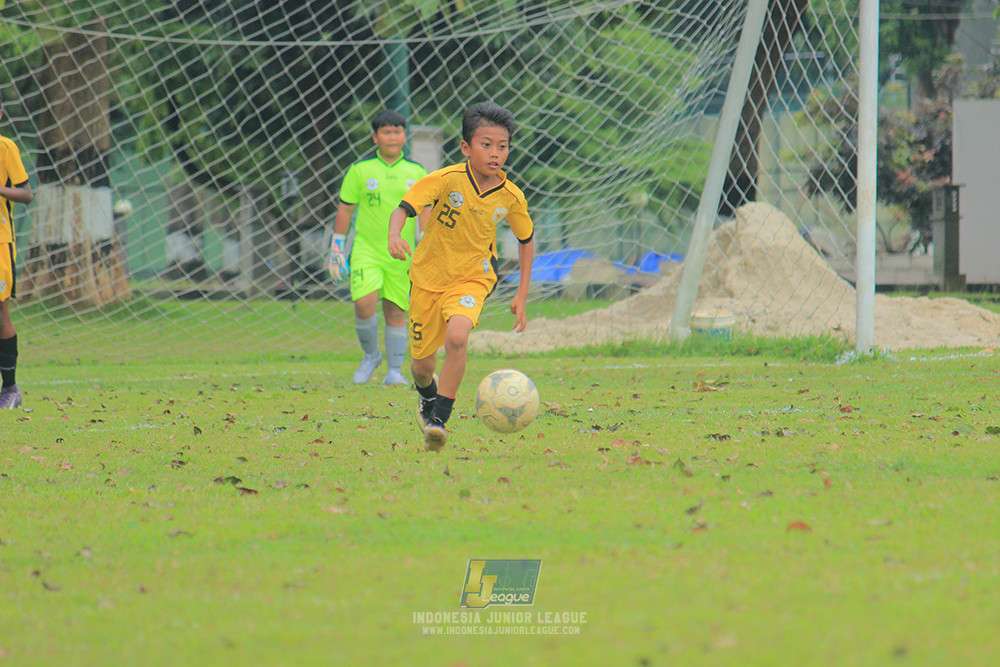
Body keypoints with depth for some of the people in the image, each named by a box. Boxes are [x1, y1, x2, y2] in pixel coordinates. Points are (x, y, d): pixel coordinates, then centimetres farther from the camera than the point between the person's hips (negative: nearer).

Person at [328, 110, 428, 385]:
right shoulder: (360, 170, 1)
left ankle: (394, 370, 14)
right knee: (364, 303, -18)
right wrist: (336, 249, 6)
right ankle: (370, 355, 7)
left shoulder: (416, 172, 5)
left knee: (396, 311, 3)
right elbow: (345, 210, 7)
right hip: (366, 248, -1)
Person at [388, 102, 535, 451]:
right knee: (421, 364, 8)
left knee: (457, 337, -30)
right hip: (428, 277, 0)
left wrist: (522, 295, 7)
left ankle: (439, 420, -19)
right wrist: (395, 237, -45)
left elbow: (526, 240, 8)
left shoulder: (511, 197, -9)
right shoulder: (446, 180, -19)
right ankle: (428, 395, 47)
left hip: (472, 278, 0)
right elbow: (403, 208, -21)